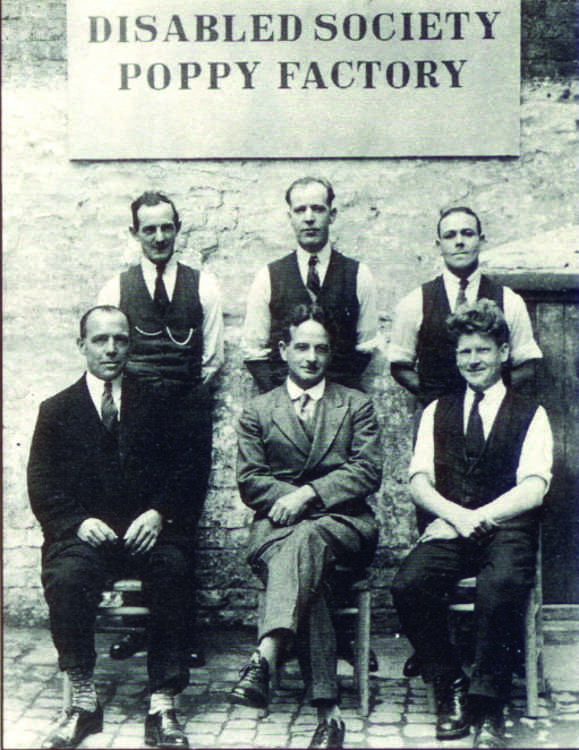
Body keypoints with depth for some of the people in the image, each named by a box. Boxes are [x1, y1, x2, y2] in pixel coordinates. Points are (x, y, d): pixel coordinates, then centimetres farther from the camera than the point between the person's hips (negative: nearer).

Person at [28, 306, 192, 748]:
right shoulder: (57, 410, 15)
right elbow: (42, 486, 6)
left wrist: (158, 514, -12)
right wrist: (79, 522, -12)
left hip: (147, 530, 0)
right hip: (85, 532, 0)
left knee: (171, 569, -32)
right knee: (66, 577, -32)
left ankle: (163, 704, -26)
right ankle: (83, 700, -17)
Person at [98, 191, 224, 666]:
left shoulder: (203, 287, 9)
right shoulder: (116, 289, 9)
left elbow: (214, 358, 10)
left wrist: (188, 394, 3)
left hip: (188, 415, 0)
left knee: (184, 524, 0)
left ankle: (185, 630, 8)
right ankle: (140, 624, 12)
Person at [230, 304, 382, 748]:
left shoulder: (357, 406, 17)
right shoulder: (257, 412, 20)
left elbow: (367, 472, 3)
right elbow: (249, 481, 9)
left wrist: (309, 494, -11)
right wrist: (291, 497, -11)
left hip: (342, 521, -1)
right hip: (276, 526, 1)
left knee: (307, 537, -39)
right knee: (307, 573, -35)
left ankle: (264, 658, -57)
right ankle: (328, 711, -43)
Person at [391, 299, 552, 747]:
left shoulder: (530, 414, 10)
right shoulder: (438, 412, 19)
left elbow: (533, 489, -3)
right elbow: (420, 483, 8)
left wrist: (477, 518, -17)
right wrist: (457, 516, -13)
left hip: (507, 531, -2)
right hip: (449, 531, 3)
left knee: (503, 585, -36)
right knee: (409, 585, -28)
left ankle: (489, 708, -21)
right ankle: (450, 689, -9)